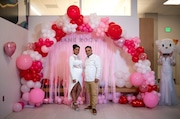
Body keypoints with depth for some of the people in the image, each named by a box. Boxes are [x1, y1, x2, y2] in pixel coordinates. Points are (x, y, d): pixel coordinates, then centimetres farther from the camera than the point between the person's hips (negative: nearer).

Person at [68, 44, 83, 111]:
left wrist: (81, 75, 10)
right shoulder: (72, 57, -9)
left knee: (79, 89, 9)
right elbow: (71, 68, -15)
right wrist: (73, 77, -20)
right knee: (74, 89, 2)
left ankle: (74, 102, 23)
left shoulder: (78, 57, 13)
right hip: (75, 75, -7)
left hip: (80, 75, 8)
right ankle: (74, 104, 14)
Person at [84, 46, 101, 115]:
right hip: (86, 79, 7)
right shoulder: (86, 59, 16)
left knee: (94, 93, -3)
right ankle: (91, 105, 22)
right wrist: (85, 77, 15)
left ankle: (94, 107, 1)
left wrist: (97, 77, -18)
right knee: (89, 93, 13)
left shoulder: (96, 57, -6)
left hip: (93, 79, -7)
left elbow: (99, 68, -12)